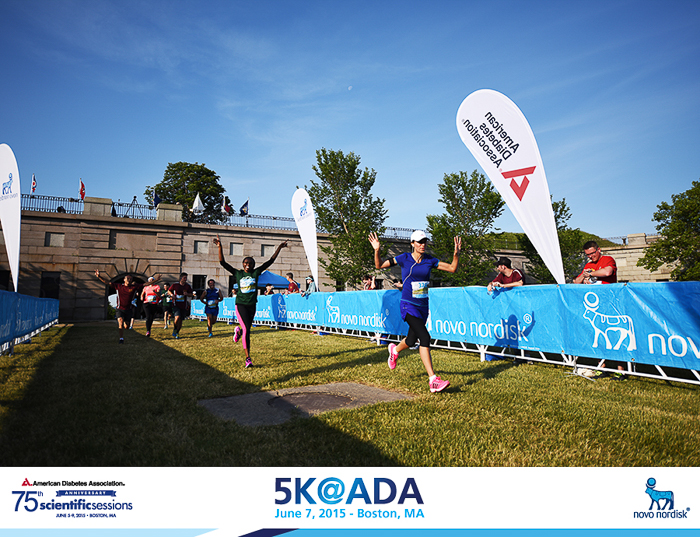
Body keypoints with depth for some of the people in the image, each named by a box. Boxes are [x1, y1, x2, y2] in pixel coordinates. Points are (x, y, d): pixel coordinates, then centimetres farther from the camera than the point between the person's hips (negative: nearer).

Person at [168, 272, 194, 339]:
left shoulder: (187, 286, 2)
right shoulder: (175, 285, -3)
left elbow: (191, 294, 8)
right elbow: (169, 290, 12)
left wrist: (187, 294, -12)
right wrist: (172, 295, -7)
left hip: (183, 306, 3)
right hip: (176, 304, -3)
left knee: (180, 320, 8)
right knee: (177, 317, -23)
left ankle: (177, 333, 26)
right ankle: (174, 331, -2)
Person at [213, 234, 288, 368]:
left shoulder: (256, 272, 4)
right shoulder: (238, 273, 1)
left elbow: (270, 261, 5)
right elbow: (222, 262, -3)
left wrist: (279, 247, 3)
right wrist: (220, 247, -12)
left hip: (252, 305, 3)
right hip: (241, 304, -3)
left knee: (247, 328, 15)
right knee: (247, 329, -13)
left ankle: (238, 331, 53)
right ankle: (248, 358, -6)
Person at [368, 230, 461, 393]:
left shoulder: (430, 260, 5)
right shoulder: (404, 258, -5)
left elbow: (452, 268, 6)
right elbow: (379, 265, 1)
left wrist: (456, 253, -8)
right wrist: (377, 250, -15)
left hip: (423, 306, 5)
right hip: (408, 305, -5)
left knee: (412, 340, 15)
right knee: (425, 338, -21)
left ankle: (394, 350, 50)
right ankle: (433, 380, -18)